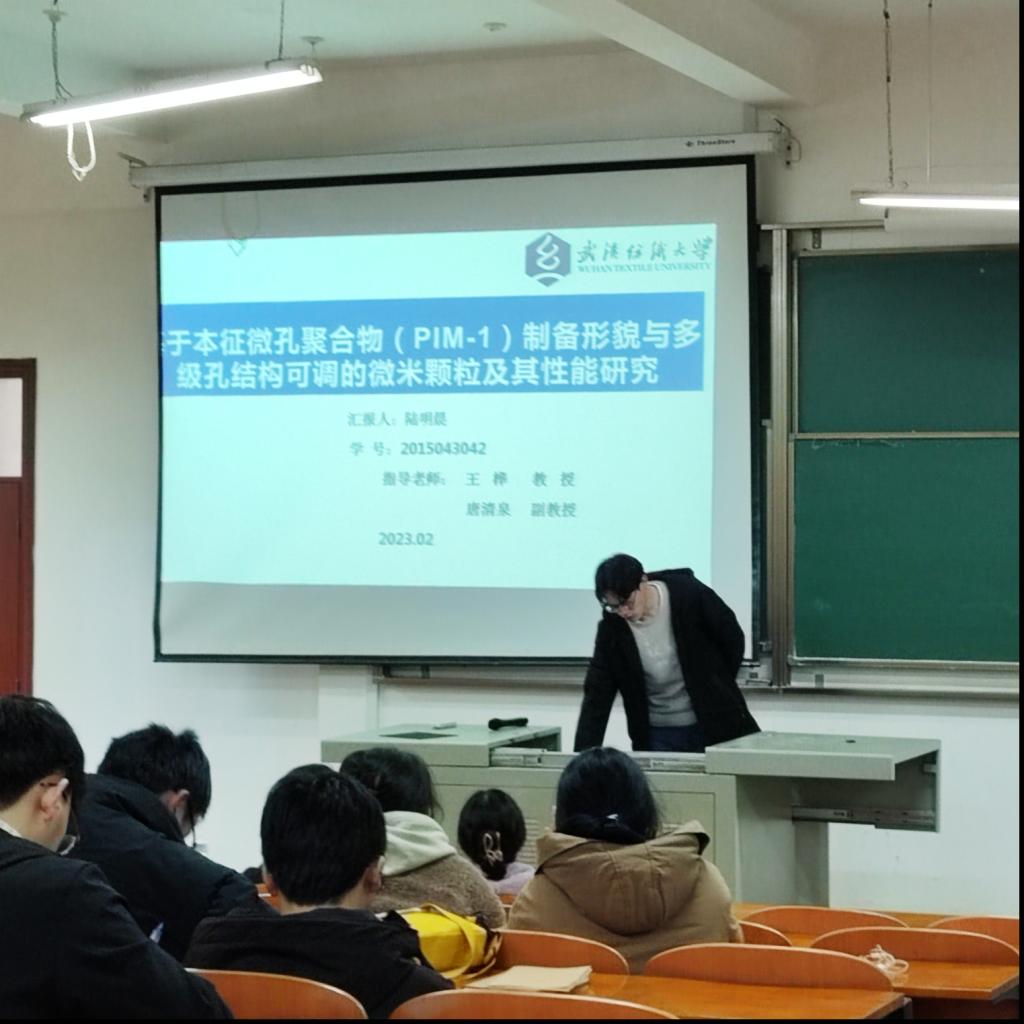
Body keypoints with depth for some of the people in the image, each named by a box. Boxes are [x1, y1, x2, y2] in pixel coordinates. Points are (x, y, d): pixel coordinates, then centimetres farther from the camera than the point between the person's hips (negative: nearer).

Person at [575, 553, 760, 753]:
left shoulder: (689, 594, -16)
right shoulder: (611, 628, -10)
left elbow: (733, 639, -2)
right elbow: (597, 695, -8)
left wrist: (717, 689, 1)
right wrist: (584, 755, -16)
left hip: (715, 725, -2)